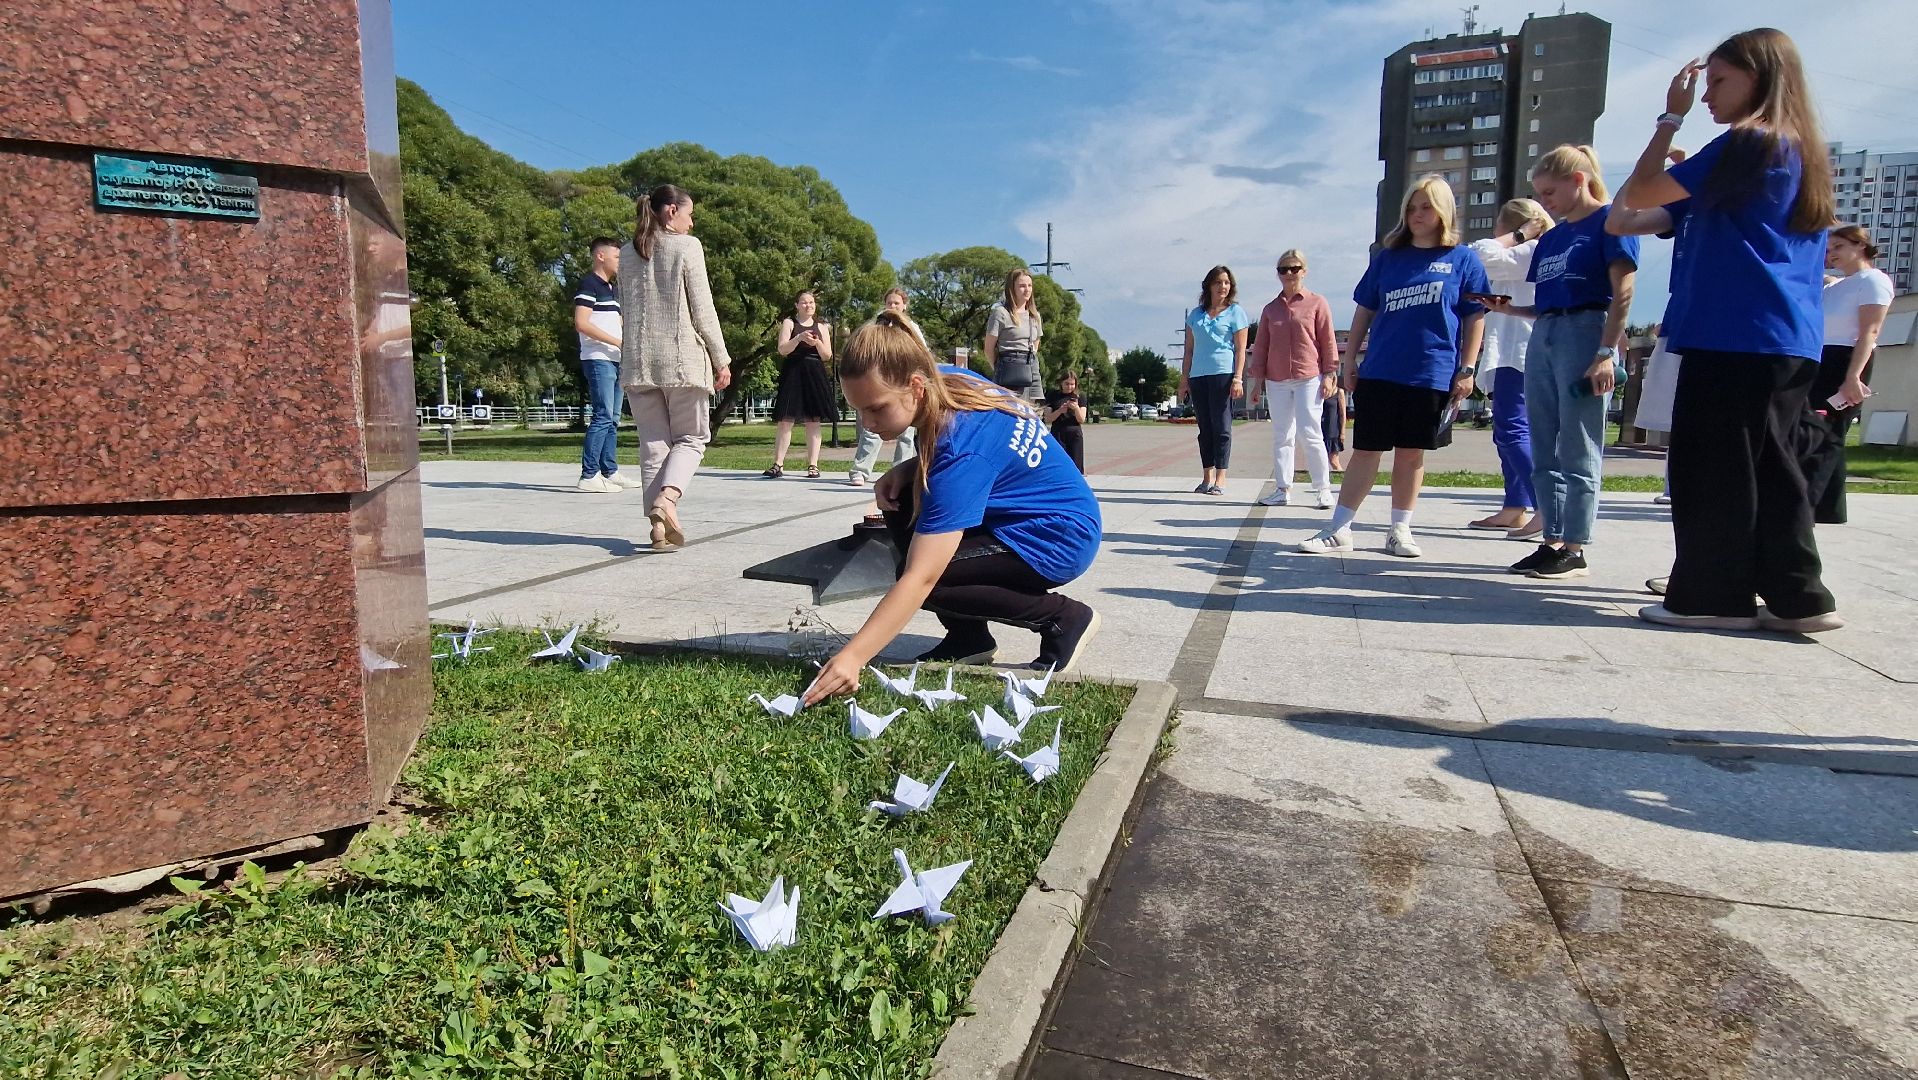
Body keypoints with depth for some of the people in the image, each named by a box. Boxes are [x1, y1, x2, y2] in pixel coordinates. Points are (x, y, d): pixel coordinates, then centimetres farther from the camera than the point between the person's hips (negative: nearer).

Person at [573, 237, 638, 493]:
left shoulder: (611, 289, 23)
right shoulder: (588, 284, -6)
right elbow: (581, 323, -16)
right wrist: (618, 341, -17)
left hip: (615, 361, 9)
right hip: (598, 359, -9)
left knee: (612, 419, 9)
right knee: (603, 417, -14)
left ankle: (609, 472, 14)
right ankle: (589, 476, -13)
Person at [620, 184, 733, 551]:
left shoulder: (628, 253, 13)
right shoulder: (687, 247, -3)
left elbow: (626, 310, 17)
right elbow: (703, 310, -6)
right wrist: (721, 359, -1)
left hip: (639, 361, 5)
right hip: (682, 359, -4)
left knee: (653, 443, 6)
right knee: (691, 438, 8)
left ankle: (660, 527, 0)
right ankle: (667, 498, -18)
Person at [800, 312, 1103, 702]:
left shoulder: (964, 451, -33)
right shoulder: (944, 380, -10)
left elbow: (920, 579, -36)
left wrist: (851, 657, -39)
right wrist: (903, 472, -7)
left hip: (1061, 539, -9)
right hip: (1019, 514, 9)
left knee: (928, 576, -21)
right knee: (901, 505, -2)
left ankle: (1064, 618, -4)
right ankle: (970, 638, 6)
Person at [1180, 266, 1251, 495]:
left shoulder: (1235, 312, 5)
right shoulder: (1195, 314, 16)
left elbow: (1240, 350, 0)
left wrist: (1238, 378, -10)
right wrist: (1183, 379, 11)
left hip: (1223, 374, -4)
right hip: (1198, 376, 4)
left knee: (1221, 427, -6)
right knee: (1205, 428, 6)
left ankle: (1220, 479, -5)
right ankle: (1206, 477, 11)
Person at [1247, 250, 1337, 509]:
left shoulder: (1317, 303, 2)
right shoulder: (1271, 309, 12)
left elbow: (1328, 341, 1)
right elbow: (1261, 346, 12)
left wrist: (1329, 375, -4)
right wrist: (1257, 379, 8)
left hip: (1309, 378, -4)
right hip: (1276, 381, 4)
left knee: (1310, 434, -8)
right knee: (1281, 436, 6)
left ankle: (1322, 489, 2)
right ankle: (1282, 489, 11)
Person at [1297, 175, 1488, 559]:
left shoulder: (1463, 260, 4)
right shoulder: (1388, 258, 9)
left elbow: (1475, 318, 3)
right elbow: (1365, 311, 12)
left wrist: (1467, 370, -2)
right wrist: (1349, 358, 8)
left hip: (1432, 375, -1)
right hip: (1380, 372, 1)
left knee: (1411, 454, 7)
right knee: (1365, 450, 1)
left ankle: (1400, 531, 18)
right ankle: (1339, 530, 4)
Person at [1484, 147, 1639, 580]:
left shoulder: (1610, 220, -2)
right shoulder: (1550, 237, 19)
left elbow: (1622, 293, -10)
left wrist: (1606, 352, -17)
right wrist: (1509, 308, 5)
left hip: (1586, 333, -8)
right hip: (1542, 338, 8)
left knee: (1578, 453, -5)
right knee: (1544, 454, 7)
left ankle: (1575, 550, 0)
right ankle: (1552, 541, 13)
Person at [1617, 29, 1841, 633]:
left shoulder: (1750, 142, -8)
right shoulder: (1804, 153, 19)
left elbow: (1640, 194, -9)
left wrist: (1671, 116, 2)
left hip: (1733, 338, -9)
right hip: (1790, 341, 9)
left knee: (1712, 468, -3)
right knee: (1768, 468, 12)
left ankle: (1714, 595, 2)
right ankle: (1798, 597, 14)